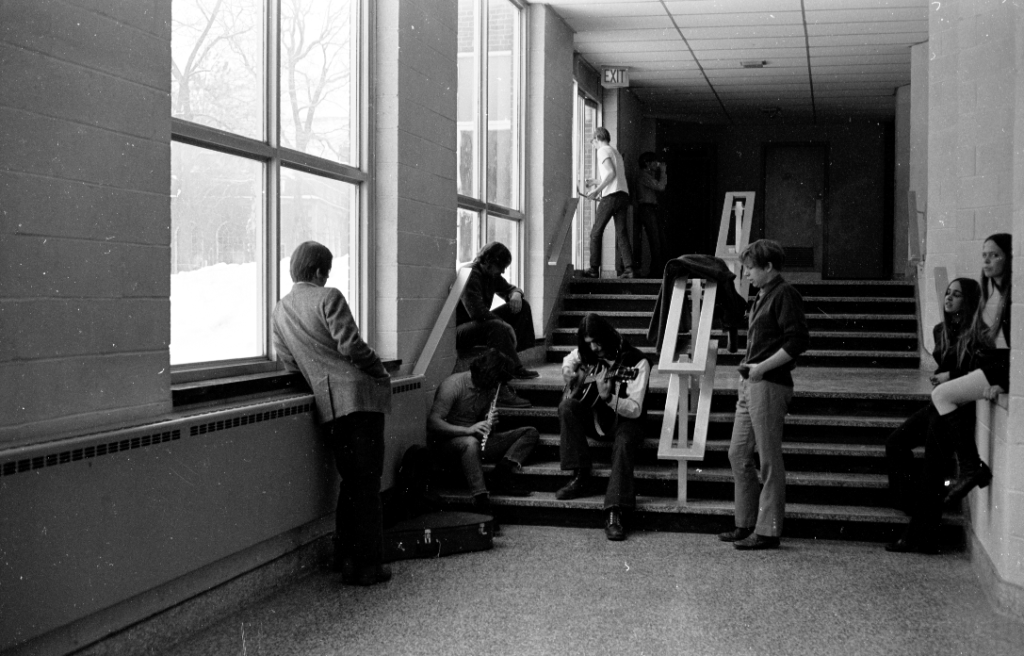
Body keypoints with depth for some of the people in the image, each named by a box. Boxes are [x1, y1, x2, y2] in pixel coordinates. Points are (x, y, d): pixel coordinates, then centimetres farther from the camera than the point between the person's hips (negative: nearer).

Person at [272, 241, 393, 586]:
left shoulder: (280, 311, 15)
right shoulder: (328, 298, -5)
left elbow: (288, 362, 13)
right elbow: (350, 345, -13)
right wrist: (381, 373, 1)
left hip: (327, 403, 6)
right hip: (358, 394, -6)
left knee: (351, 480, 17)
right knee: (367, 482, -2)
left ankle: (345, 556, 19)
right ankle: (365, 564, -1)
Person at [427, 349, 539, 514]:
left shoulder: (490, 389, 7)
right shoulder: (454, 385, -16)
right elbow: (433, 422, -25)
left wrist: (490, 423, -6)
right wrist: (467, 430, -35)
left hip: (476, 440, 7)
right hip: (447, 441, -7)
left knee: (530, 432, -3)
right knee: (471, 442, -44)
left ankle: (501, 476, -23)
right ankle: (481, 499, -48)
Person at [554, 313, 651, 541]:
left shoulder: (636, 362, -17)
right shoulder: (588, 354, 1)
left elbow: (635, 410, -23)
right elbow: (570, 358, 26)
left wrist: (608, 397, -39)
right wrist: (568, 370, 2)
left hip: (624, 419, -5)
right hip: (593, 415, 5)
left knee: (623, 445, -37)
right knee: (567, 407, -24)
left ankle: (614, 513, -42)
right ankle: (580, 477, -20)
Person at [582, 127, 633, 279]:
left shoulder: (603, 150, 0)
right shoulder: (616, 152, 26)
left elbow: (611, 173, -14)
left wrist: (597, 190, -12)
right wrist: (596, 181, 35)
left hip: (611, 196, -8)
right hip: (624, 194, 8)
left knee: (595, 233, 1)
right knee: (621, 234, 1)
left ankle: (594, 269, 0)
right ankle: (628, 269, -12)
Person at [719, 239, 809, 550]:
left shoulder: (785, 294, -10)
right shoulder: (762, 297, 19)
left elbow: (797, 341, -18)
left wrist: (762, 367, -18)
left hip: (770, 385, -10)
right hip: (751, 385, 10)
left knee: (769, 460, -3)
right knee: (738, 454, 12)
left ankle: (768, 531, 3)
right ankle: (746, 524, 21)